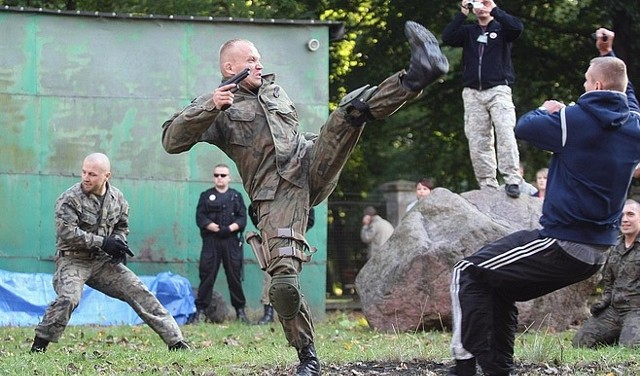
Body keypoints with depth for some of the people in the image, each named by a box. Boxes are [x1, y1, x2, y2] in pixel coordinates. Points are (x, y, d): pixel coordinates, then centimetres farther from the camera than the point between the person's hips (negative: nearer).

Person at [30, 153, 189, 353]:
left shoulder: (117, 198, 3)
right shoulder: (69, 199, -13)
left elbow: (122, 226, 18)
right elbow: (67, 233, -21)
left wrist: (118, 242, -6)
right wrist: (103, 242, -23)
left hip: (103, 261, 5)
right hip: (73, 260, -5)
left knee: (139, 293, -1)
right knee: (68, 298, -31)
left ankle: (175, 340, 5)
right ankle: (39, 346, -16)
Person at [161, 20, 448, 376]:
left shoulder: (274, 89, 24)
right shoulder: (217, 107, 5)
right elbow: (171, 141, -9)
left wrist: (335, 141, 29)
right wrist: (209, 106, -21)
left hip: (310, 168, 5)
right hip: (276, 196, -5)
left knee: (353, 107, -17)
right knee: (284, 282, -19)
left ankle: (415, 76, -40)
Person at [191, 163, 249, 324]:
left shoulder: (236, 196, 13)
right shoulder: (206, 196, 10)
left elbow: (242, 219, 5)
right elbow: (200, 218, 0)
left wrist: (229, 228, -13)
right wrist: (216, 228, -14)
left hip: (231, 241, 1)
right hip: (211, 240, -1)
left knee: (234, 276, 2)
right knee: (206, 276, -4)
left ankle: (240, 310, 10)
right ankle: (200, 311, -3)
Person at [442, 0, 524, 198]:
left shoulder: (501, 29, 9)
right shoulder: (468, 31, 17)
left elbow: (517, 27, -13)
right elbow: (447, 37, 0)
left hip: (498, 90, -3)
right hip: (472, 93, 3)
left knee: (505, 132, -19)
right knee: (478, 141, -3)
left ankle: (512, 180, -23)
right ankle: (487, 186, -2)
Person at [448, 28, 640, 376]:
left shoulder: (575, 121, -16)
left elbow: (523, 127, -1)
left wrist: (546, 111, 18)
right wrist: (609, 57, 39)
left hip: (562, 244, -8)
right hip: (598, 252, 8)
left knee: (468, 274, 0)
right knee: (499, 286, 25)